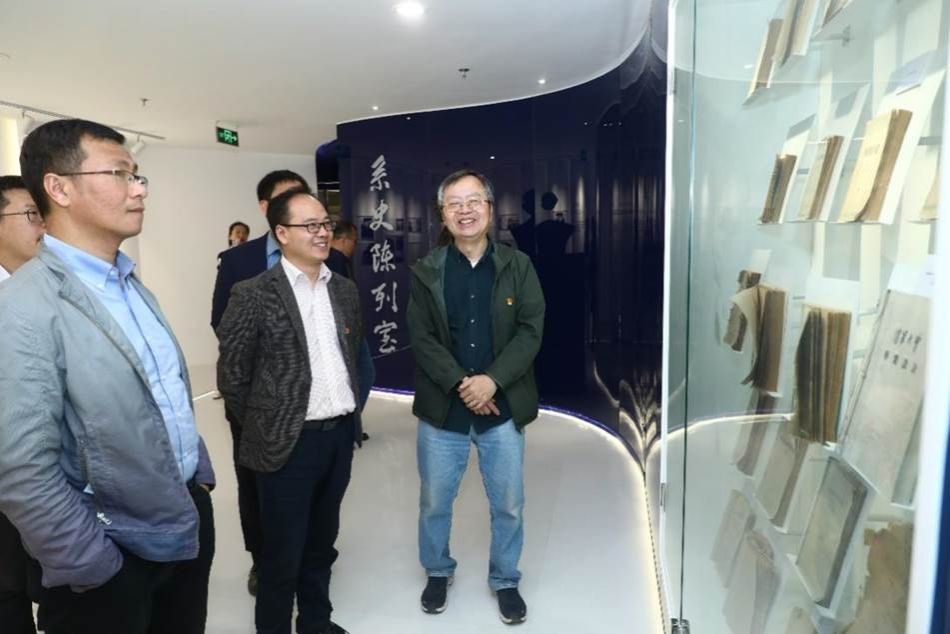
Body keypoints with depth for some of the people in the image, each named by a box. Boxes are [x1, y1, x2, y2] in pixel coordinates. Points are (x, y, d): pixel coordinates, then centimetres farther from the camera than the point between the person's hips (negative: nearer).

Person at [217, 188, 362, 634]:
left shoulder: (345, 290, 6)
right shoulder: (253, 295, -11)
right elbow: (231, 374, -6)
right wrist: (262, 428, 0)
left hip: (341, 435, 5)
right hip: (289, 442, -5)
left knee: (321, 544, 21)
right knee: (283, 554, 10)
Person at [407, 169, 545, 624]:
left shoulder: (518, 266, 0)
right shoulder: (425, 272, 0)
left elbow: (531, 330, -7)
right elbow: (422, 338, -6)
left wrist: (492, 380, -18)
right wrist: (461, 384, -17)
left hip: (503, 407, 0)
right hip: (442, 408, 0)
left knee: (509, 505, 12)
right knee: (434, 502, 15)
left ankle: (505, 580, 36)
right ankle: (438, 572, 40)